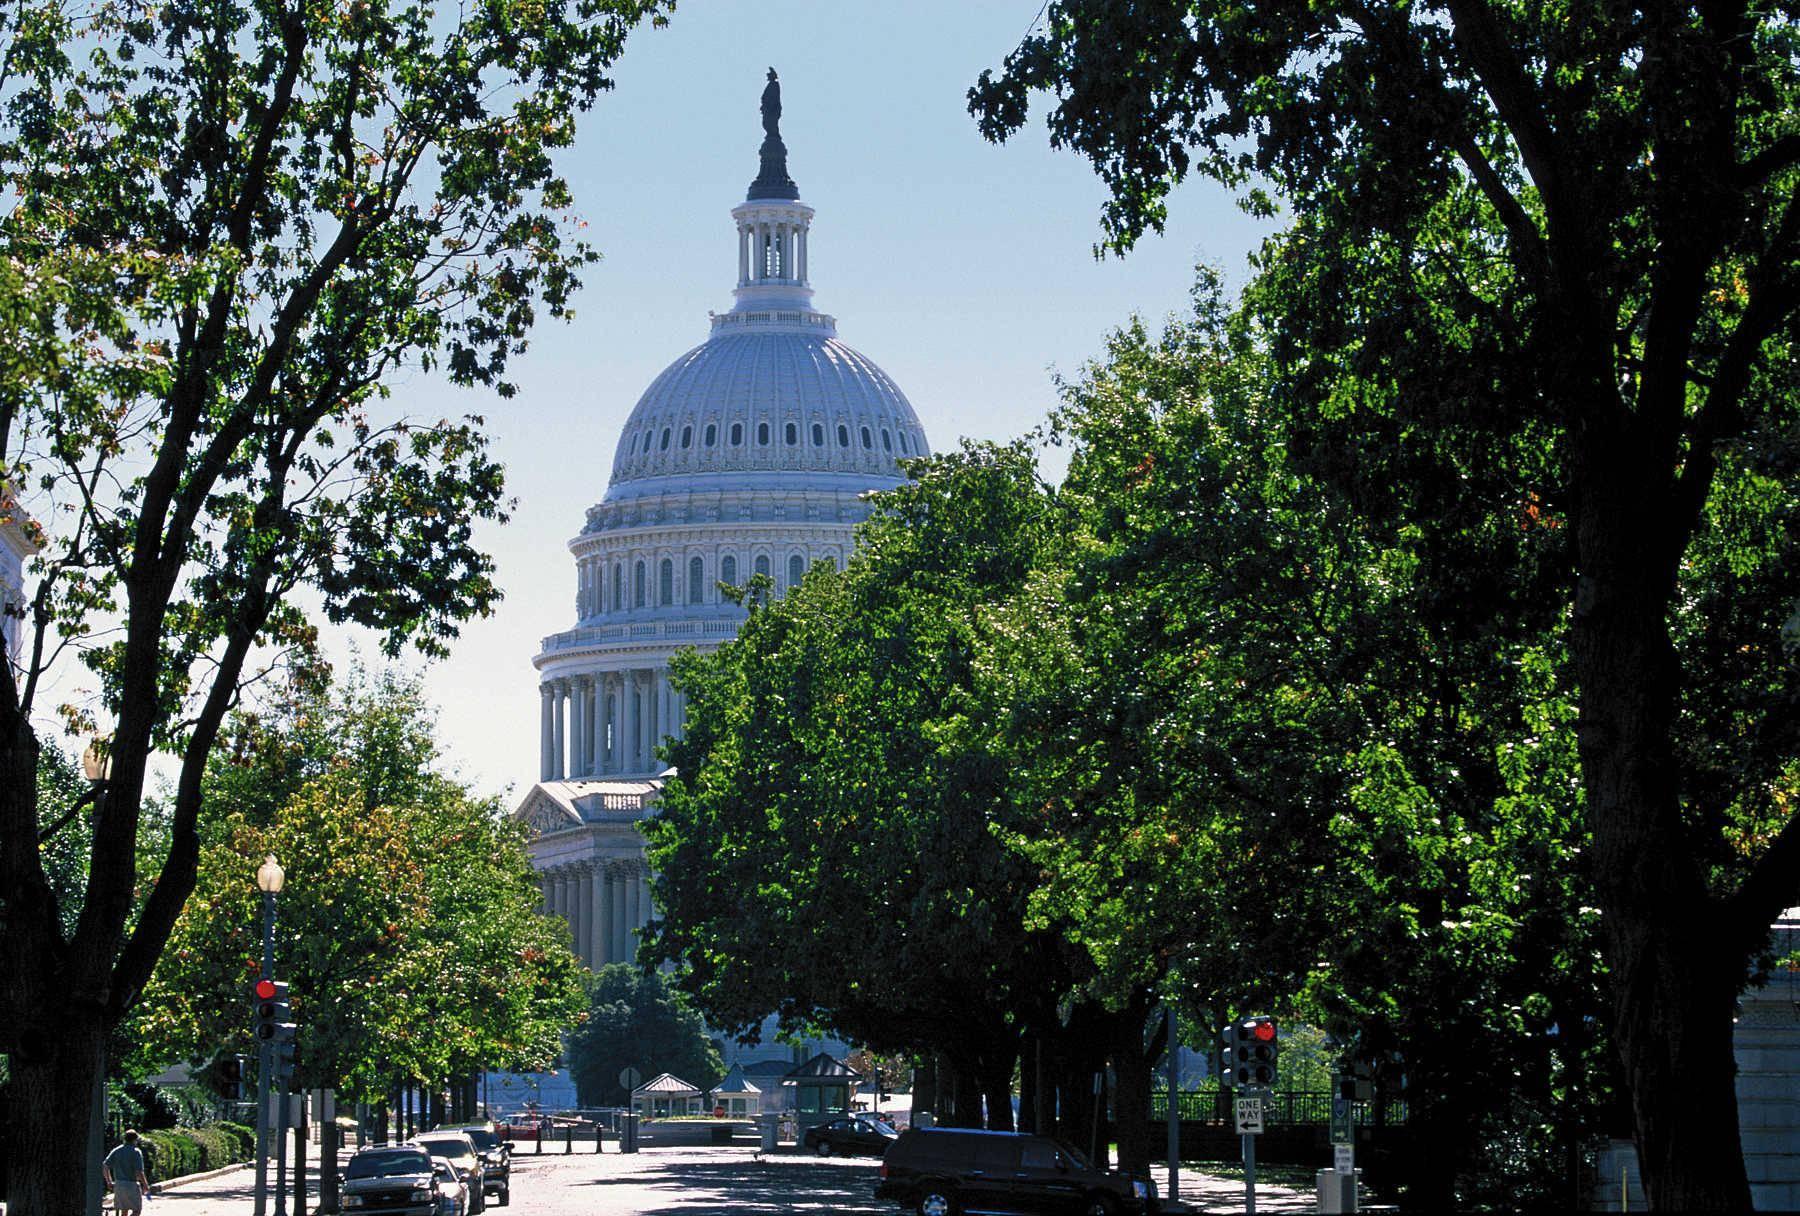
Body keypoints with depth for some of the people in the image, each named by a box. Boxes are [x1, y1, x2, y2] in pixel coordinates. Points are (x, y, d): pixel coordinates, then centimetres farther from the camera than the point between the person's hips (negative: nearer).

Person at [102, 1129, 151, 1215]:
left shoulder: (116, 1151, 7)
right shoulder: (136, 1152, -10)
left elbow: (105, 1167, 4)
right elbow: (139, 1172, -17)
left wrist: (109, 1182, 15)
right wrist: (145, 1185, -5)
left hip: (118, 1185, 6)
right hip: (132, 1185, -6)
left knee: (124, 1211, 15)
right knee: (137, 1211, 3)